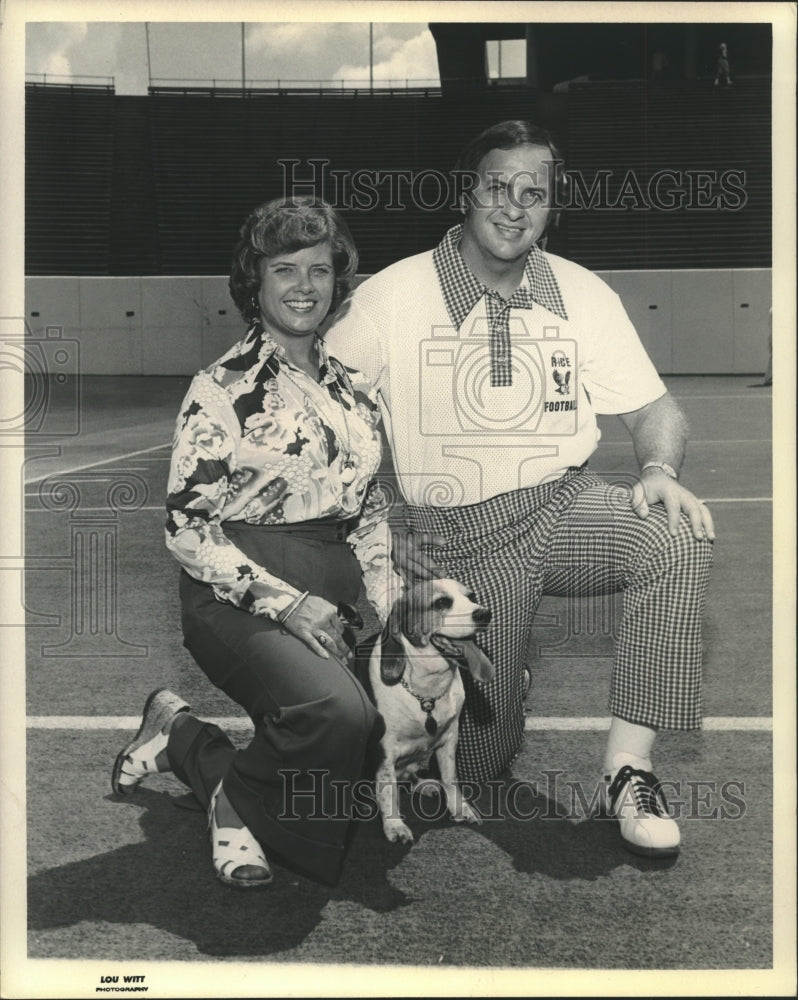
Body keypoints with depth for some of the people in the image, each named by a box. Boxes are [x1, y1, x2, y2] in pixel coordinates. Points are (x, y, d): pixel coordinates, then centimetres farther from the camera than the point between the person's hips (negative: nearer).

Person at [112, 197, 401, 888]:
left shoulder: (353, 391, 12)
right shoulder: (222, 389, -7)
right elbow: (187, 529, -10)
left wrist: (392, 602, 4)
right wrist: (283, 602, -18)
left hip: (328, 603, 6)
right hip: (239, 598, -6)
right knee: (338, 711, -34)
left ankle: (183, 739, 23)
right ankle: (237, 796, -2)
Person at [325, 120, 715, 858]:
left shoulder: (585, 296, 2)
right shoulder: (390, 298, -6)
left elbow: (655, 410, 6)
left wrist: (660, 471, -17)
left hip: (568, 506, 2)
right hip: (459, 537, -2)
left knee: (679, 535, -30)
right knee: (477, 764, -4)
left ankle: (628, 768, -18)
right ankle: (491, 678, 35)